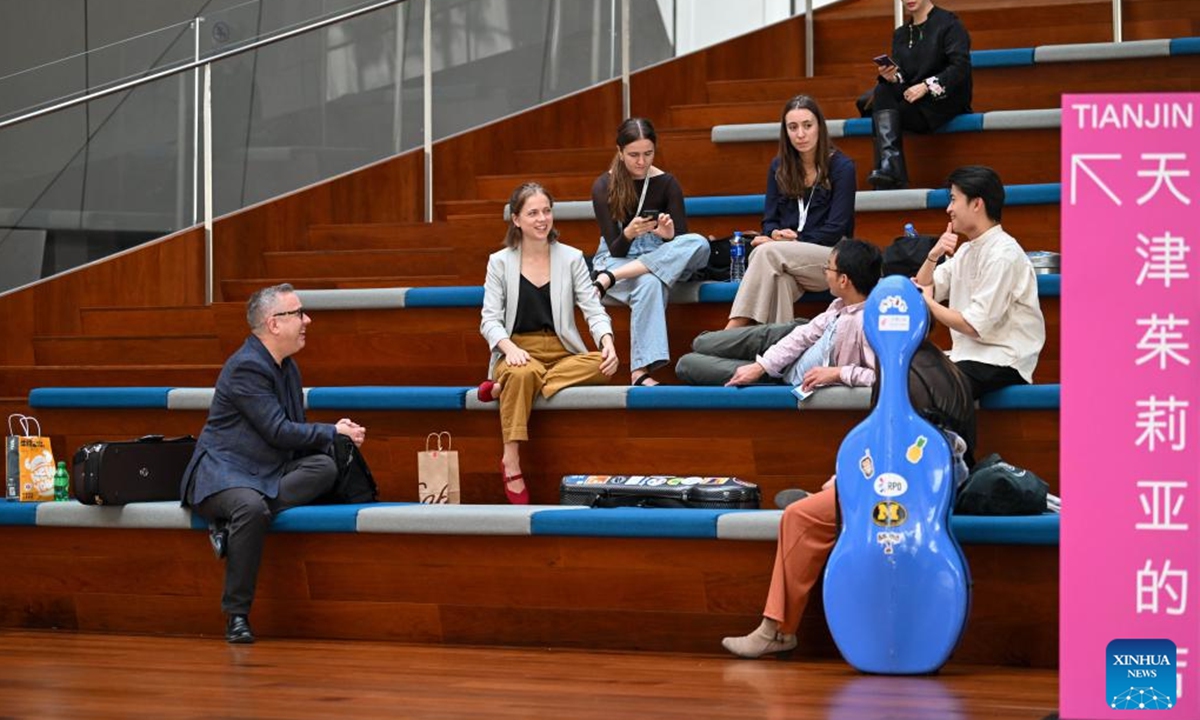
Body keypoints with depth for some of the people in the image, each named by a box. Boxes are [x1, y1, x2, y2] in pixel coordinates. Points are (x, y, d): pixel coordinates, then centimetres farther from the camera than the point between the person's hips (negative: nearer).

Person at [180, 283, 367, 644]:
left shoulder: (288, 367, 14)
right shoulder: (246, 366, -15)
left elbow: (296, 431, 19)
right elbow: (279, 431, -19)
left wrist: (332, 438, -2)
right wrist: (334, 431, -10)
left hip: (268, 473, 8)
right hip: (223, 471, -8)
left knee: (325, 467, -20)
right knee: (253, 508, -40)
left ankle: (234, 524, -19)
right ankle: (237, 615, -27)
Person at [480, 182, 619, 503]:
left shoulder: (571, 258, 9)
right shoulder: (500, 262, 6)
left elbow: (593, 309, 1)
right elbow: (490, 319, -1)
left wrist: (607, 342, -21)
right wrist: (509, 347, -23)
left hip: (562, 354, 2)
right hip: (519, 352, -2)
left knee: (602, 365, -31)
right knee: (523, 374, -39)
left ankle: (504, 389, -27)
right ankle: (511, 464, -33)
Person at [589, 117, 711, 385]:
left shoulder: (666, 183, -1)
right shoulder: (604, 187, -6)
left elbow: (682, 241, -4)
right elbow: (615, 250, -9)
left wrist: (669, 235, -28)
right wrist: (629, 233, -32)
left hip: (661, 260, 3)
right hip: (616, 259, -3)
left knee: (699, 244, -31)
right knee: (649, 284, -40)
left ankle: (608, 279, -33)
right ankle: (641, 370, -47)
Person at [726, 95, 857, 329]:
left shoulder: (841, 167, 0)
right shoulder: (779, 167, 14)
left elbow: (836, 229, -7)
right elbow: (770, 220, 14)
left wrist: (792, 241, -12)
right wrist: (776, 234, -10)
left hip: (831, 258, -3)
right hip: (790, 264, 3)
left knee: (768, 252, -32)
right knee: (778, 277, -36)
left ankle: (732, 331, -41)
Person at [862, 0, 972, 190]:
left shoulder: (948, 23, -2)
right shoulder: (900, 34, 17)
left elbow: (961, 68, -13)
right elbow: (901, 79, 8)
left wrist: (926, 86, -23)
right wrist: (891, 77, -16)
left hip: (945, 99, -6)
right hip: (911, 99, 6)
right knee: (882, 92, -23)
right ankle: (889, 165, -30)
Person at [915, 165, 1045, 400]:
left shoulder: (1002, 255, -15)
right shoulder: (966, 251, 13)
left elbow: (975, 326, -19)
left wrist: (928, 302, -5)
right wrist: (933, 256, -5)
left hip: (1003, 362, -9)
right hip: (969, 354, 9)